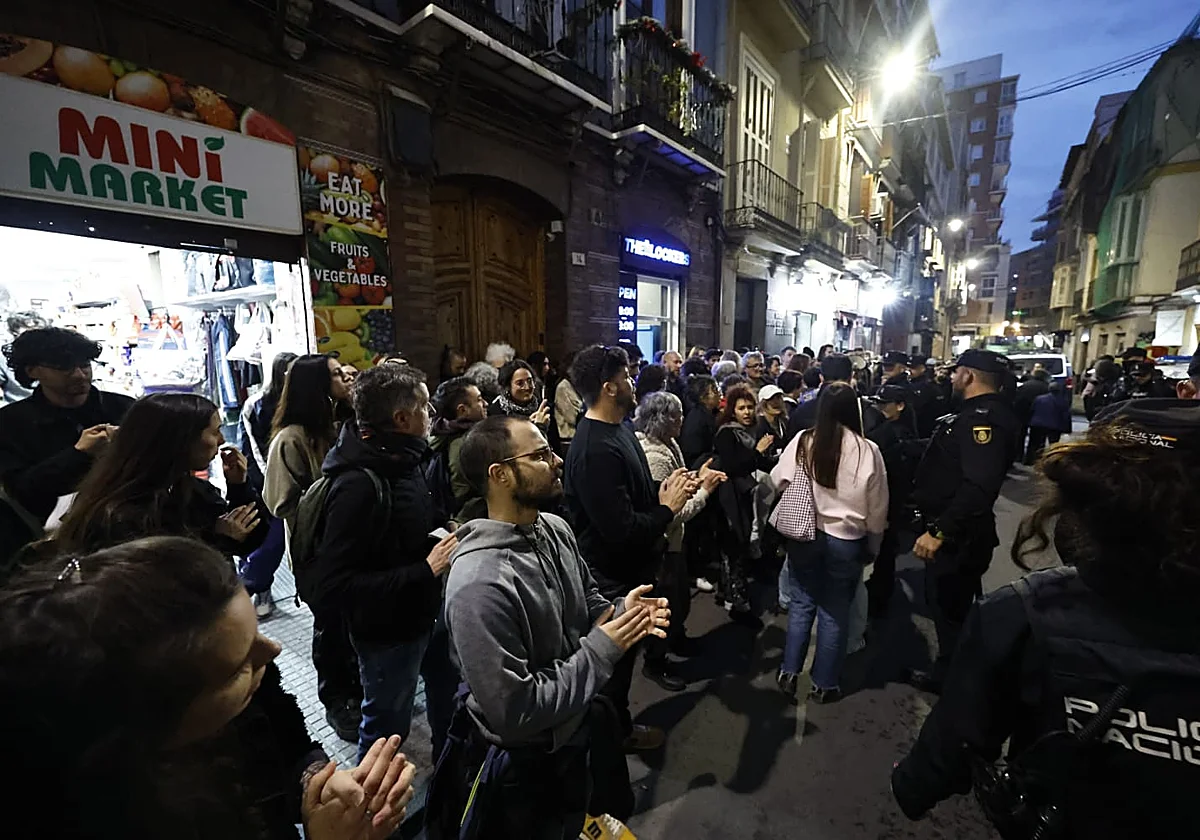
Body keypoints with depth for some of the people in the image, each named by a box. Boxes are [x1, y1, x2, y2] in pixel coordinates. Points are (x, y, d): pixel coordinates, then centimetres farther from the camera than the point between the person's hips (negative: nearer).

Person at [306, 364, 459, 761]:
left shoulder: (401, 461, -3)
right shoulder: (359, 485, -29)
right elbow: (332, 587, -31)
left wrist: (443, 544, -7)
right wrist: (425, 572, -30)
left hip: (425, 612, 9)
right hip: (389, 630, -9)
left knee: (449, 691, 29)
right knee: (387, 729, 17)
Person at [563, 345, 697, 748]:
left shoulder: (617, 428, 2)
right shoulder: (597, 449, -31)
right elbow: (621, 530, -32)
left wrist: (663, 488, -5)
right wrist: (668, 507, -18)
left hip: (631, 565, 8)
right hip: (615, 576, -8)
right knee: (617, 657, 17)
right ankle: (618, 732, 42)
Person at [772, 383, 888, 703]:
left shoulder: (802, 441, -12)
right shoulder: (867, 450, -14)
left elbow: (778, 481, 1)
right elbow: (877, 507, -3)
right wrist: (873, 546, 11)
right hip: (846, 540, -1)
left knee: (801, 604, 18)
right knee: (835, 612, 15)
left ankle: (789, 673, 27)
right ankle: (825, 684, 29)